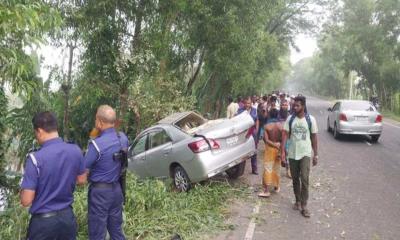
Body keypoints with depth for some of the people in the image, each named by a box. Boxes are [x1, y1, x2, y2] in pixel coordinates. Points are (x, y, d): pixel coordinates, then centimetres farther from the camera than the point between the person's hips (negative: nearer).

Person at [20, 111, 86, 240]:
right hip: (68, 216, 4)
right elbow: (82, 180, 7)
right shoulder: (76, 151, -8)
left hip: (44, 221, -4)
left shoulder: (35, 158, -22)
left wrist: (24, 188, 1)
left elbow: (26, 201, -18)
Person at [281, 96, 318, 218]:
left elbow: (314, 137, 1)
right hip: (292, 153, 3)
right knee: (295, 179, 12)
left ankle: (304, 205, -2)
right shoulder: (290, 119, -1)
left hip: (305, 154, -2)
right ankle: (298, 201, 29)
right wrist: (283, 151, -10)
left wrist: (316, 155, 1)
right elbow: (285, 135, -2)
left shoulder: (311, 119, -5)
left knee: (304, 179, -11)